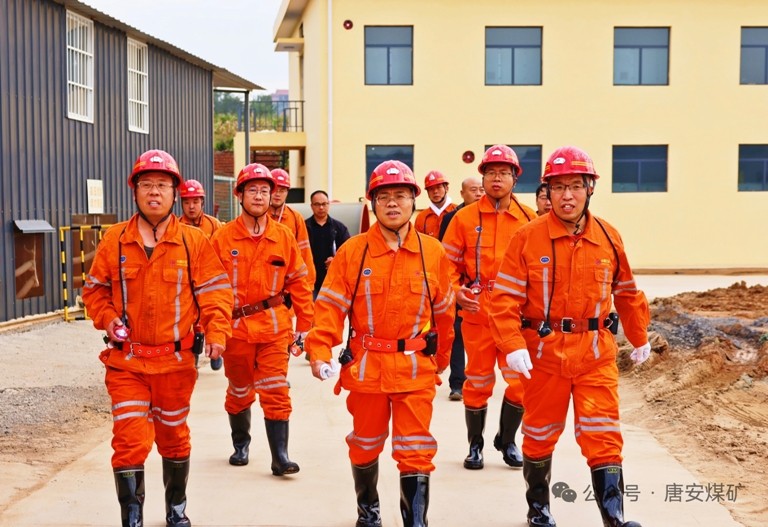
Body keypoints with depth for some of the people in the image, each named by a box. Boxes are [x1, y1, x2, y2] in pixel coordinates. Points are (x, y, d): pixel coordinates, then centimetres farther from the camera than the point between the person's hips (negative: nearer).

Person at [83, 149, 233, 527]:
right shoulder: (114, 240, -1)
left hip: (176, 360, 0)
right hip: (126, 361, 0)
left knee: (174, 437, 17)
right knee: (130, 441, -7)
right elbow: (95, 289, 9)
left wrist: (216, 332, -19)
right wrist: (106, 319, -9)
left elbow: (215, 291, -5)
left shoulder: (194, 241, -4)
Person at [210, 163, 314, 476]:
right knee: (239, 391, 16)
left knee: (276, 392, -5)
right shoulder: (222, 238, -4)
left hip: (274, 325, 0)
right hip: (236, 326, 0)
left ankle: (280, 456, 0)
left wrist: (304, 324, 4)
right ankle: (241, 444, 37)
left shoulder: (283, 236, -1)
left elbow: (299, 282, 4)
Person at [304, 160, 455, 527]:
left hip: (416, 369, 0)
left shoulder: (433, 252, -1)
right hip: (366, 367, 1)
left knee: (416, 452, -1)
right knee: (365, 445, 18)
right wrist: (320, 352, -18)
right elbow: (330, 305, -6)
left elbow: (443, 311, 10)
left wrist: (441, 358, 17)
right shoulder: (352, 252, -5)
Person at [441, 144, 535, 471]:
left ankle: (507, 441, 26)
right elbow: (448, 263, 3)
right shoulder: (465, 218, 0)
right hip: (477, 314, -1)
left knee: (521, 382, 1)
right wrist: (456, 292, -13)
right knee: (478, 383, 9)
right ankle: (475, 445, 29)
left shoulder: (529, 219, 4)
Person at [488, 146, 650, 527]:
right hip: (543, 352, -1)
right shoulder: (528, 238, -7)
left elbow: (627, 293, 16)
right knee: (540, 434, 14)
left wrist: (640, 338, 22)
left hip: (596, 354, 1)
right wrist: (513, 346, -21)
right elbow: (505, 298, -11)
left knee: (603, 435, -3)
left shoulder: (609, 238, 2)